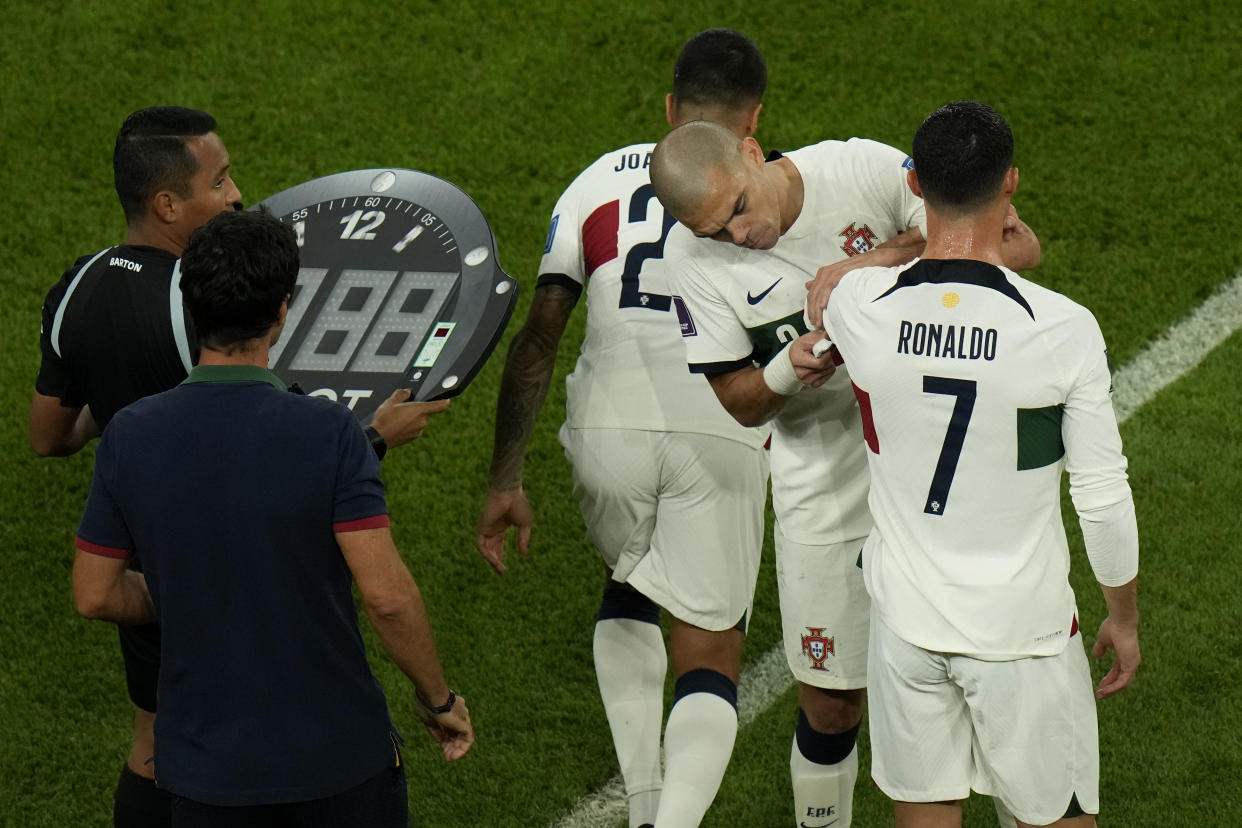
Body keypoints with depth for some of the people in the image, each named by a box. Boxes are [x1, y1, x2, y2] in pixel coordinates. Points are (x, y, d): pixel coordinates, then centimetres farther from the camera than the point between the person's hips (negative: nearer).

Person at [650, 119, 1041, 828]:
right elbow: (740, 402, -3)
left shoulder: (866, 171, -17)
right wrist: (788, 369, -25)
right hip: (827, 493, 1)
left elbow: (1019, 246, -14)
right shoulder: (695, 257, -11)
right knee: (832, 707, 5)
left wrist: (893, 260, -26)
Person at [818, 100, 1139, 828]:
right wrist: (1125, 619, 5)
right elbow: (1103, 499, -10)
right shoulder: (1064, 329, -19)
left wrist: (920, 245, 15)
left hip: (905, 622, 3)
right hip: (1023, 629, -3)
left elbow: (826, 287, 16)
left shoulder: (860, 307, -13)